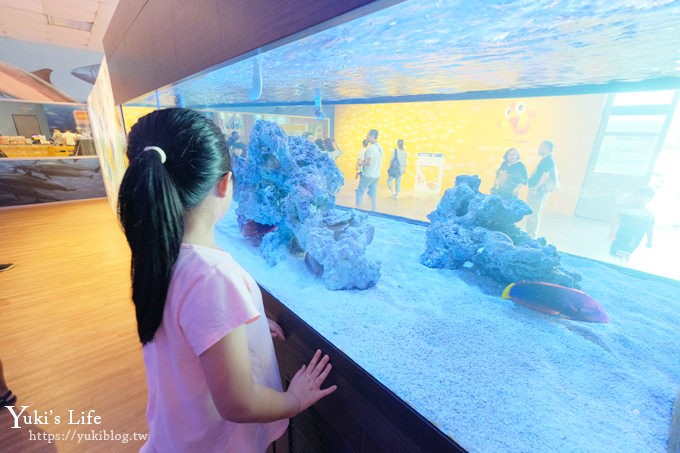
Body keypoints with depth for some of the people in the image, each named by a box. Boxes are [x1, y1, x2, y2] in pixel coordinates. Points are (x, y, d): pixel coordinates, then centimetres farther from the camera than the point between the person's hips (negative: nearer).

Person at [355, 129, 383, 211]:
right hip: (376, 175, 8)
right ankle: (374, 210, 19)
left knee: (360, 193, 0)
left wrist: (361, 164, -7)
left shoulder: (371, 148, -18)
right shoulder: (380, 147, 10)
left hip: (368, 175, -8)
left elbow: (369, 162, -24)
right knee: (373, 194, 14)